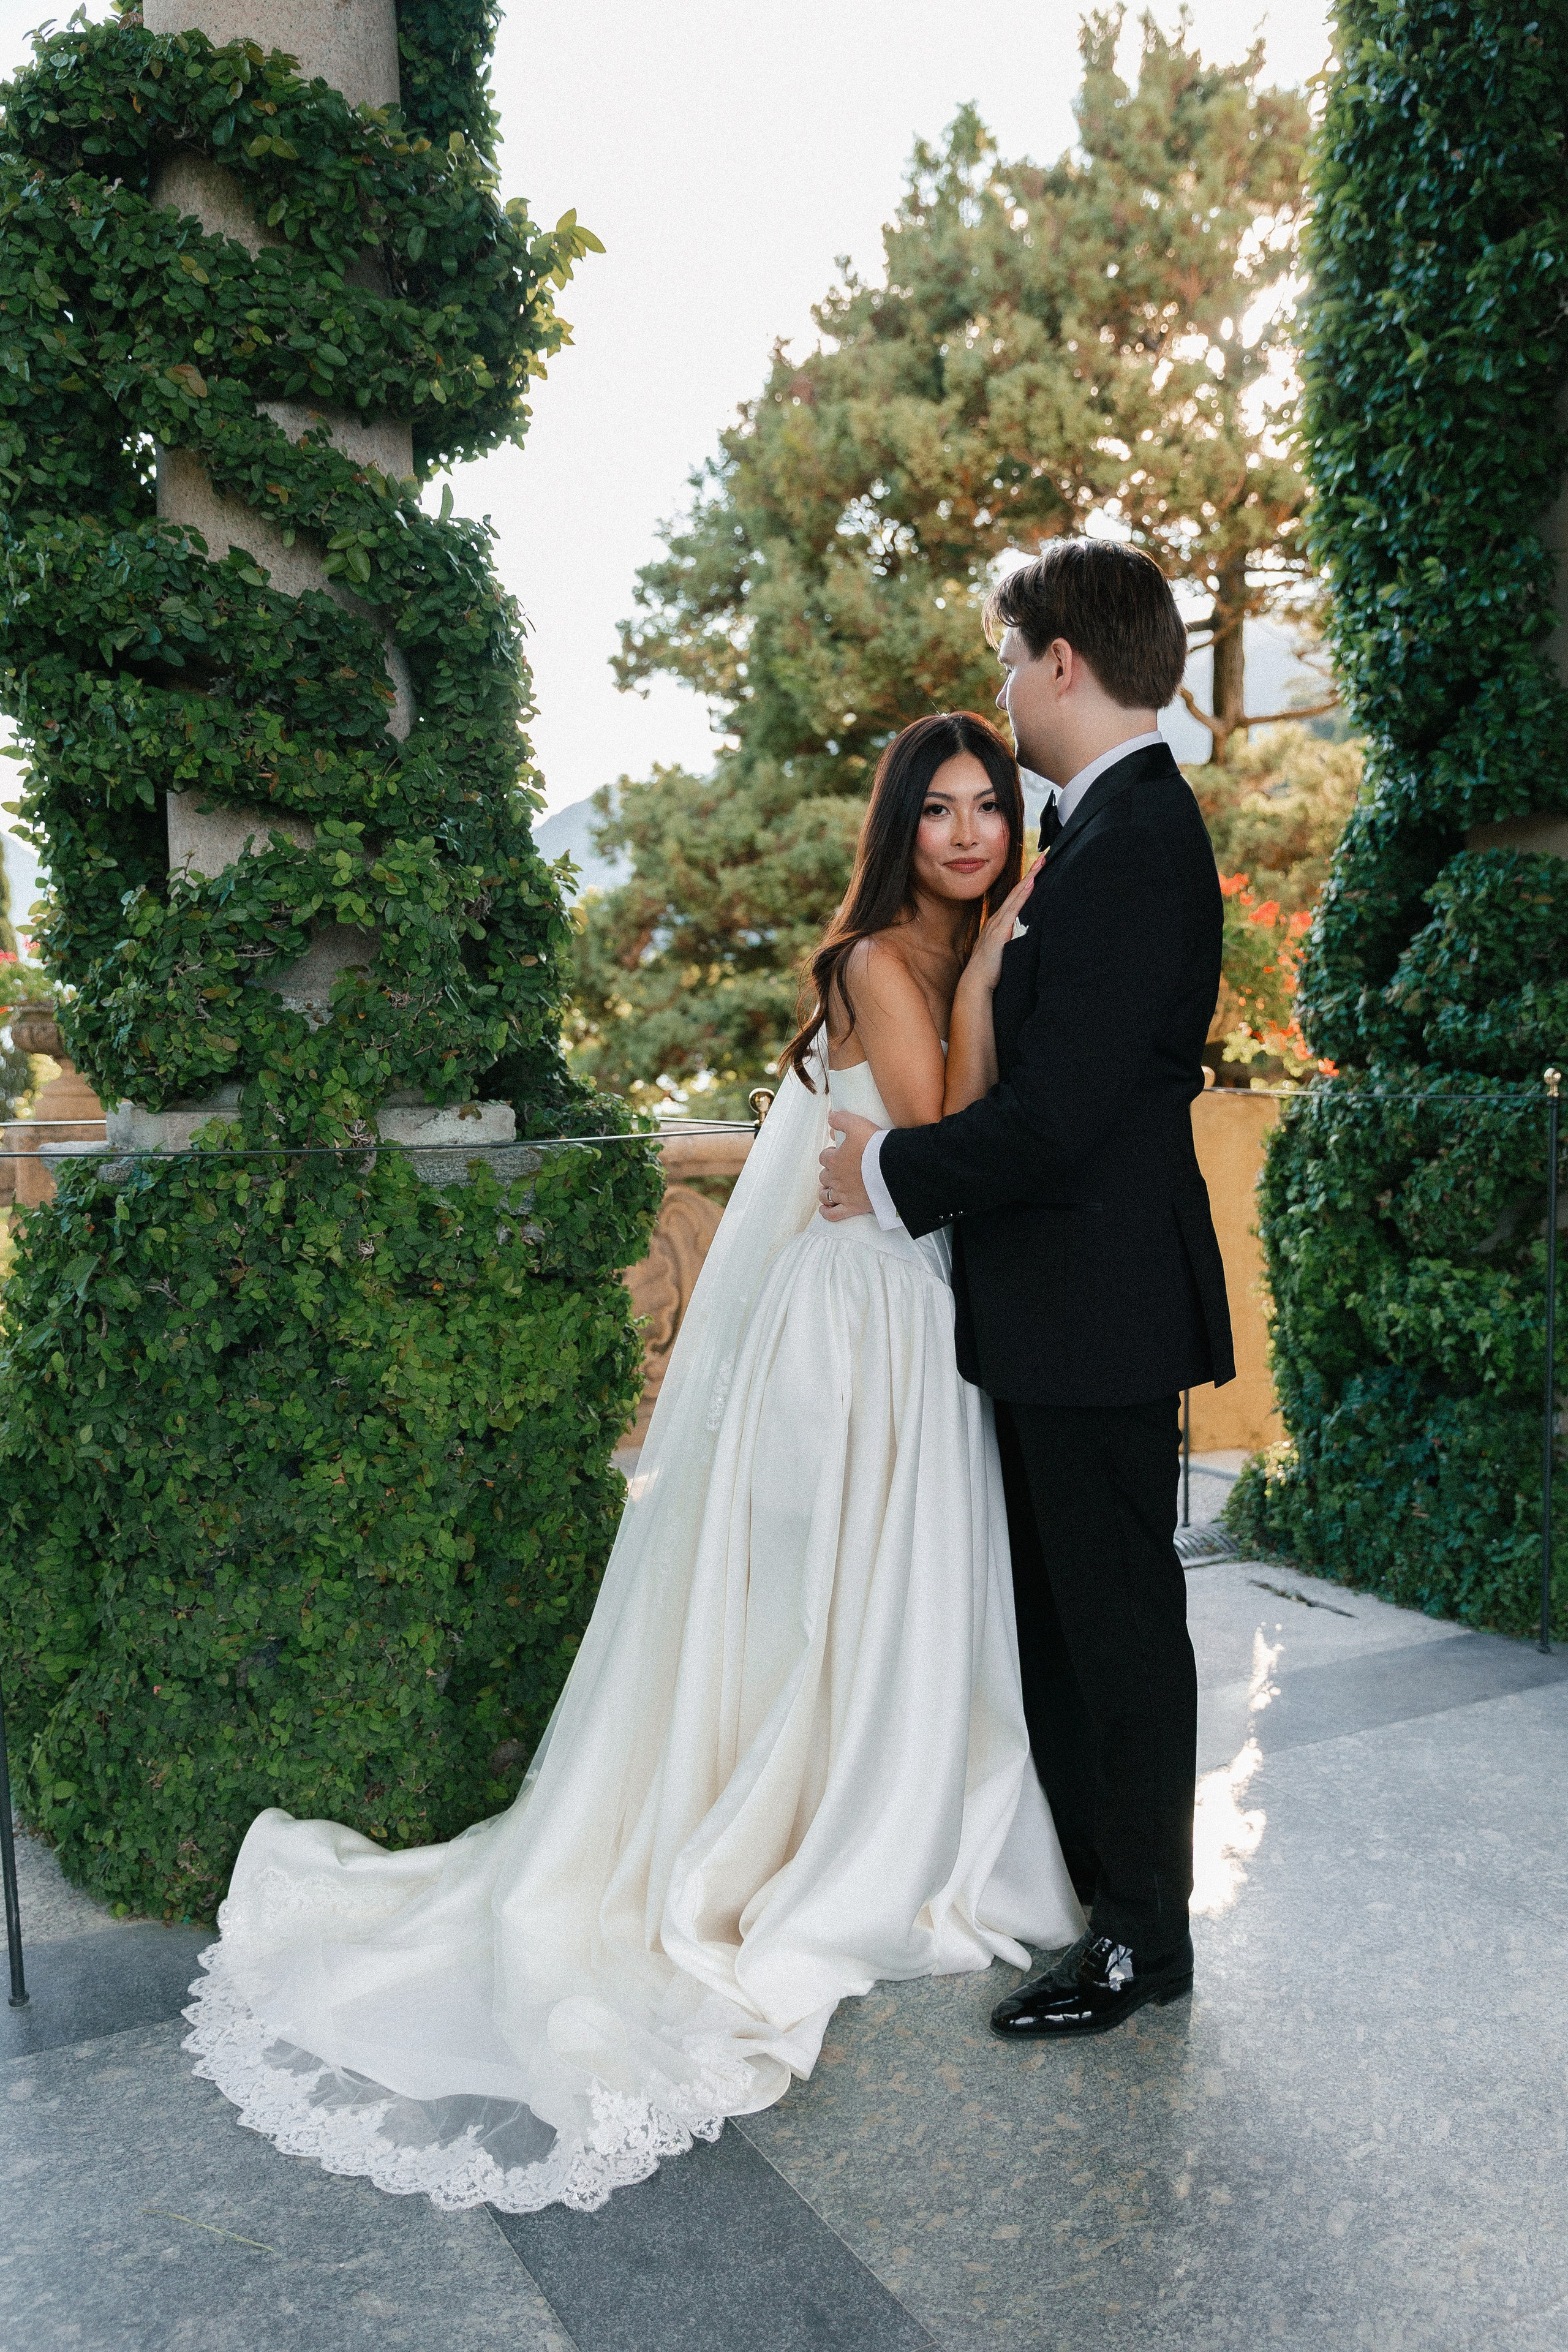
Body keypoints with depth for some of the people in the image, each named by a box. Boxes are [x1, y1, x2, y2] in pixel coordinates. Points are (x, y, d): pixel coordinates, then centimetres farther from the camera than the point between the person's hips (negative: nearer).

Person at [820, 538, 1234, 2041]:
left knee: (1117, 1615, 4)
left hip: (1098, 1304, -10)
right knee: (1055, 1606, 20)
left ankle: (1143, 1934, 22)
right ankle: (1080, 1871, 38)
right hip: (1067, 1299, 10)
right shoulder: (1119, 825, 13)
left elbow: (1055, 1111, -24)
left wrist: (892, 1173, -12)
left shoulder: (1131, 843, -19)